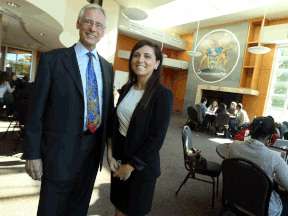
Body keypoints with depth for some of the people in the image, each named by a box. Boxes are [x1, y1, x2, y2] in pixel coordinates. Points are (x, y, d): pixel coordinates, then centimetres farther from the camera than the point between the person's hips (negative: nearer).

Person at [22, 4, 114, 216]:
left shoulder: (107, 67, 7)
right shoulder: (52, 59, -7)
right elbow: (36, 110, -8)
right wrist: (32, 154, -8)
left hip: (93, 149, 5)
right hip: (60, 150, -4)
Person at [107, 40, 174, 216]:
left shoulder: (163, 95, -18)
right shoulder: (126, 89, 1)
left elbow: (156, 139, -19)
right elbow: (115, 122, 7)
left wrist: (131, 166, -13)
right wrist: (110, 153, -2)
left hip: (141, 164, -5)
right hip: (119, 157, 5)